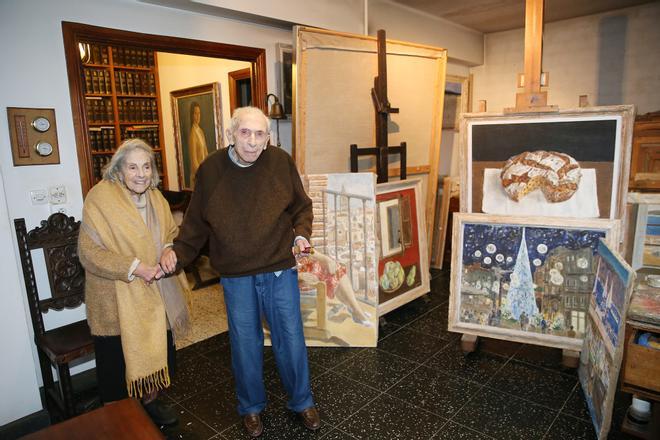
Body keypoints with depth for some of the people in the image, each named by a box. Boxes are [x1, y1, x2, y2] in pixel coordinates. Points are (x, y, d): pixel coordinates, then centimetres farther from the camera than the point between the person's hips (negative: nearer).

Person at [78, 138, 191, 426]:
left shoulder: (156, 197, 4)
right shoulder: (100, 197, -16)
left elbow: (172, 233, 13)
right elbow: (89, 252, -18)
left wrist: (171, 249, -10)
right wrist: (133, 267, -25)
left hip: (156, 298, 6)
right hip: (117, 303, -5)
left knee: (157, 353, 19)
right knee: (119, 362, 9)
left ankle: (150, 402, 45)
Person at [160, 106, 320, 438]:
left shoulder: (281, 162, -8)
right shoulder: (210, 169, -6)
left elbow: (301, 206, 5)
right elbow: (196, 222, 3)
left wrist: (301, 234, -10)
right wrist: (178, 251, -9)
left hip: (281, 269, 0)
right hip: (236, 275, 1)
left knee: (291, 339, 12)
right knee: (245, 344, 14)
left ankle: (302, 401, 36)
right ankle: (251, 407, 39)